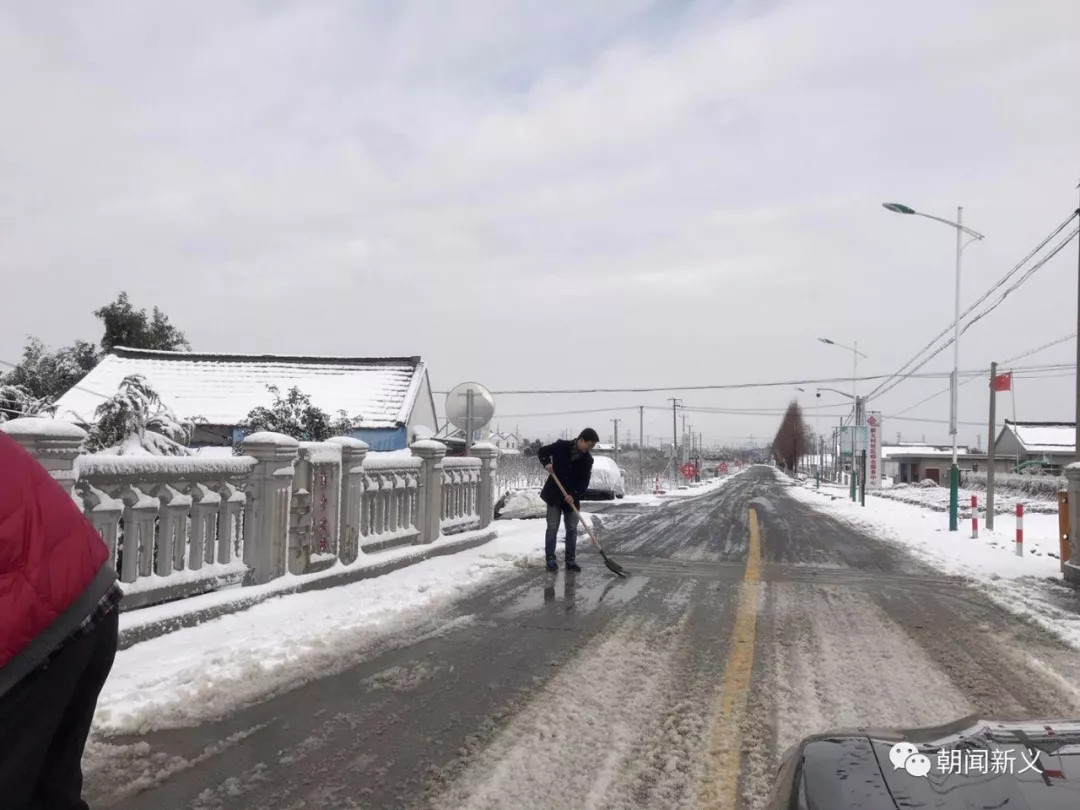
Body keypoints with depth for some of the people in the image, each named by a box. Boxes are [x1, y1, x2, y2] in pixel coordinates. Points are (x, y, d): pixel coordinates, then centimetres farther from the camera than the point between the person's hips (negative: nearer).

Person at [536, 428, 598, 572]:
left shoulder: (587, 459, -3)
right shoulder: (561, 446, -9)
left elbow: (584, 482, -6)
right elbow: (541, 451, 4)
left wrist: (574, 495, -21)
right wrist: (546, 463, -15)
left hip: (572, 499, 3)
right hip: (554, 495, -3)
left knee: (572, 529, 5)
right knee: (552, 528, -1)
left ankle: (570, 560, 13)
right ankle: (550, 559, 5)